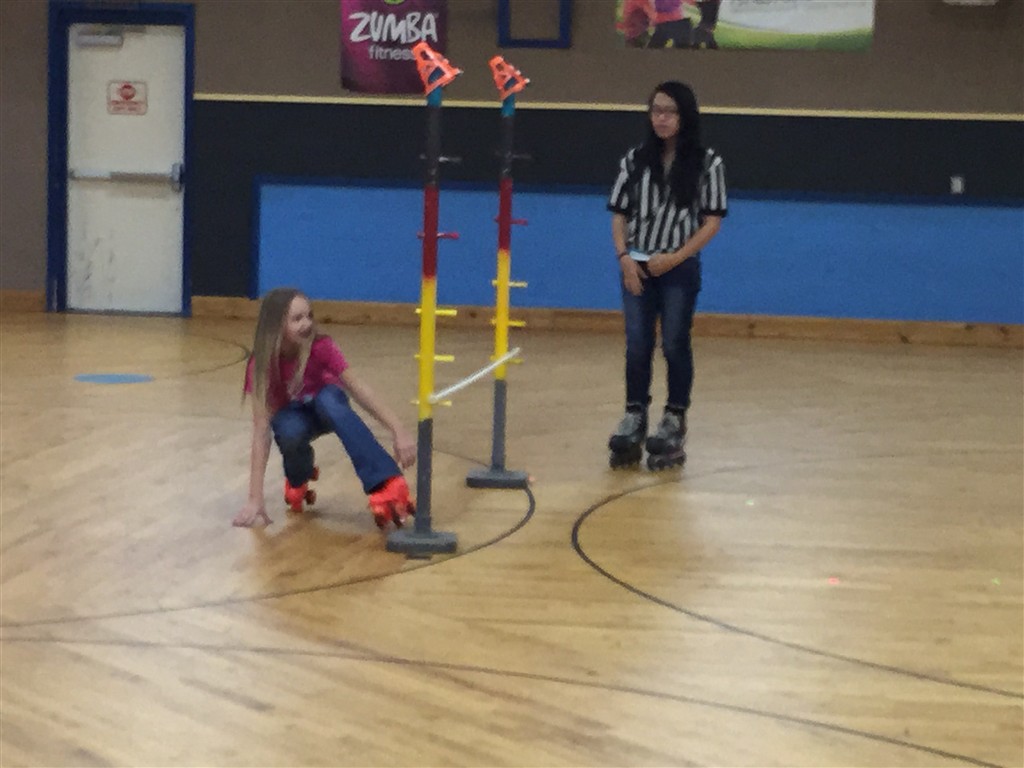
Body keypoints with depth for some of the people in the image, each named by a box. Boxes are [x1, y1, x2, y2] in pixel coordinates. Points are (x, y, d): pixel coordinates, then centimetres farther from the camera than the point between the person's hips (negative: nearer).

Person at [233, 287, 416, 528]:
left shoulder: (320, 347, -27)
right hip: (292, 416, 0)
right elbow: (262, 431, -31)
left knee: (328, 398, -36)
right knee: (290, 431, -37)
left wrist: (398, 431, -42)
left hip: (325, 408, 0)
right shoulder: (261, 364, -28)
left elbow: (358, 390, -28)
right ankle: (299, 479, -1)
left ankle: (387, 486, -46)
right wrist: (256, 500, -38)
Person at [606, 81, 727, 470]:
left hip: (680, 269, -2)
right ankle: (634, 419, 11)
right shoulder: (635, 160, 4)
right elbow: (619, 214, 8)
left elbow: (712, 221, -4)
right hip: (637, 266, 2)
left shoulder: (707, 163, -4)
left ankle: (674, 420, 12)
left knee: (675, 345, 1)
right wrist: (624, 257, -7)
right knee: (636, 346, 2)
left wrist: (675, 258, -13)